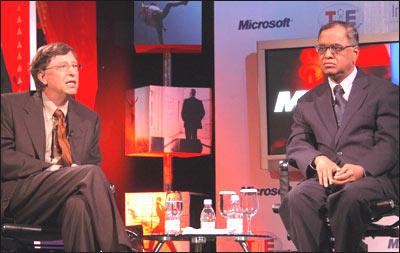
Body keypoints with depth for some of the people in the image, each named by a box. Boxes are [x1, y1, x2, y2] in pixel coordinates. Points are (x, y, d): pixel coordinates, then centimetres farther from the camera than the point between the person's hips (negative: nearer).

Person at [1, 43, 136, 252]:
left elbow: (94, 163, 19)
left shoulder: (89, 119, 20)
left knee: (78, 203, -39)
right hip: (21, 199, -3)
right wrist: (48, 169, -15)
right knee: (91, 173, -31)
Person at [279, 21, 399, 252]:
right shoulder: (309, 101, 24)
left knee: (348, 196, -39)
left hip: (373, 176, -3)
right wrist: (317, 159, -9)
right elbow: (296, 143, 15)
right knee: (295, 199, -31)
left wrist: (362, 168, -19)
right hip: (326, 178, 3)